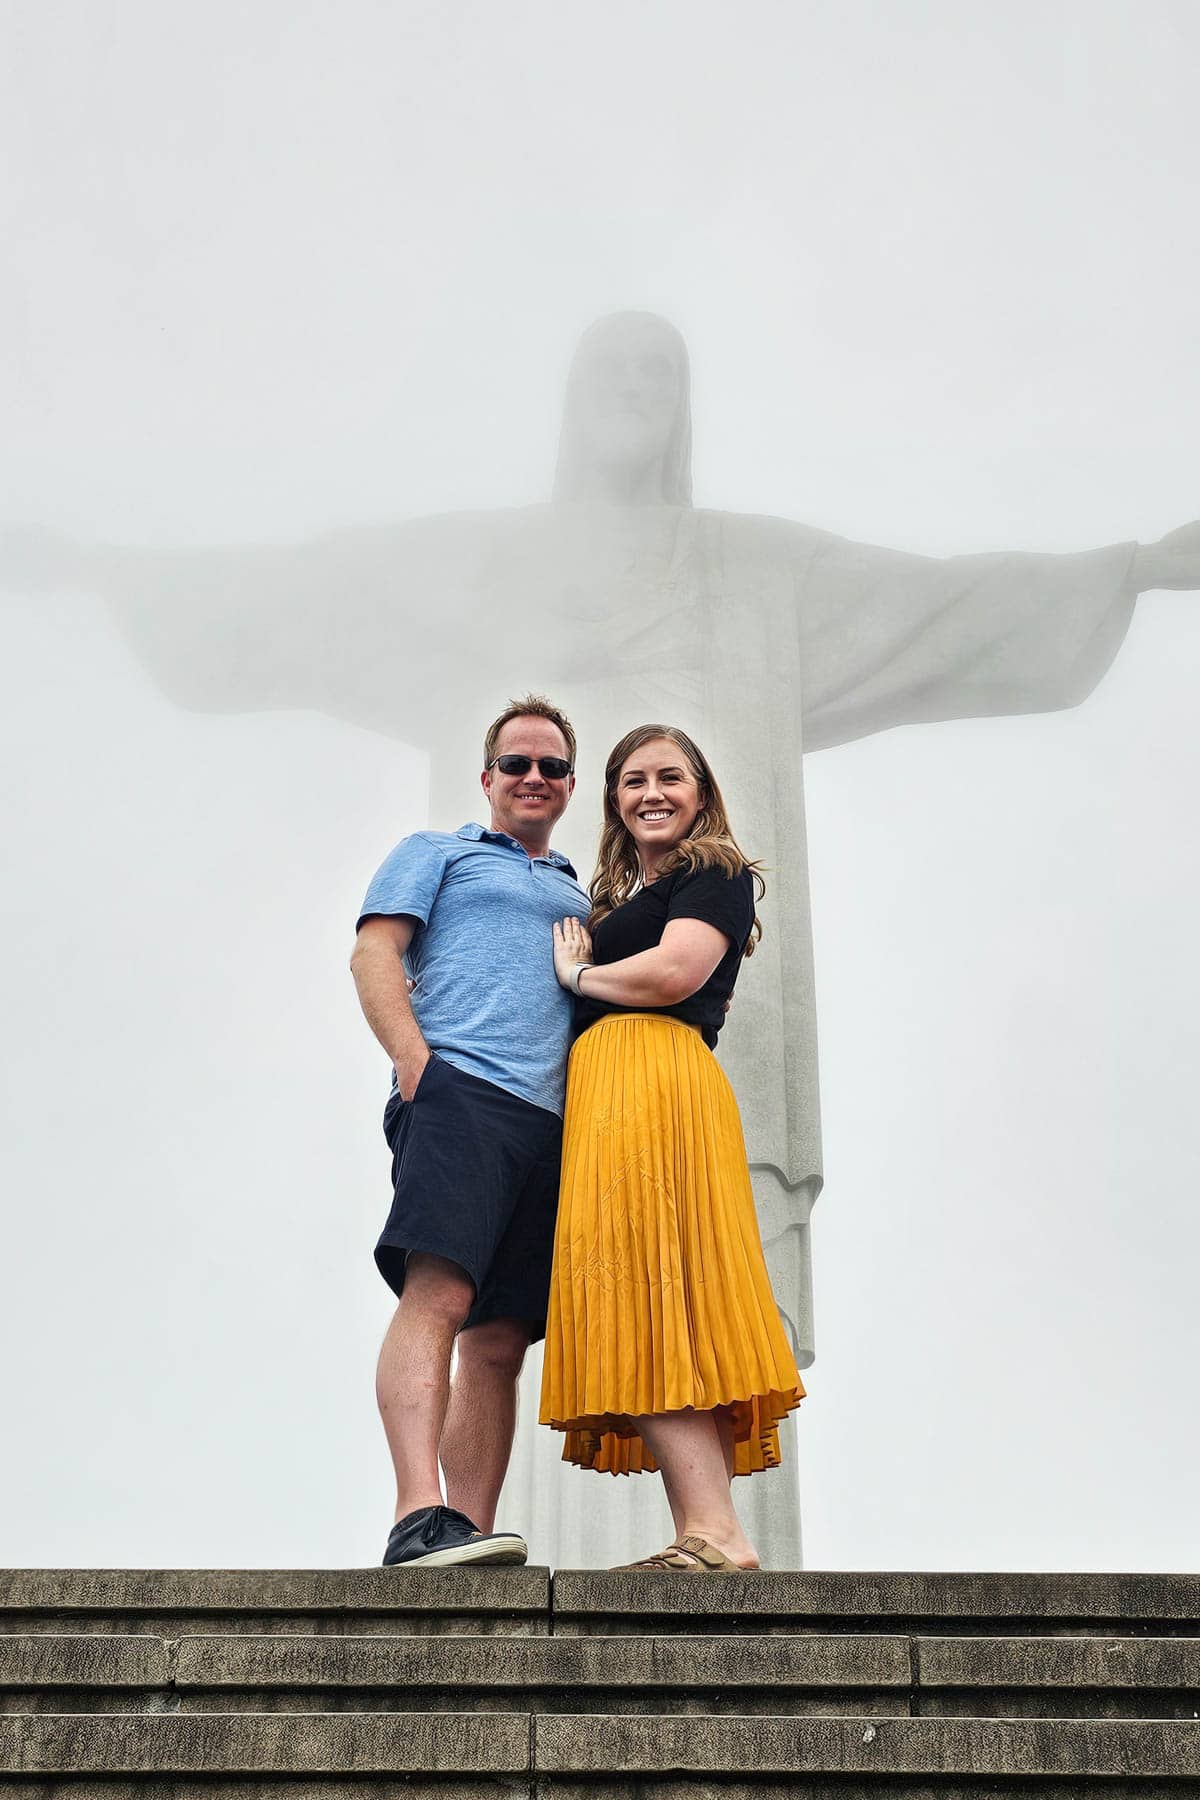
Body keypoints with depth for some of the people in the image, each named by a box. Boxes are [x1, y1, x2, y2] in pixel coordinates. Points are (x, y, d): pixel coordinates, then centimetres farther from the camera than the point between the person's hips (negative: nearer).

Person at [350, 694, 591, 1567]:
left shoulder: (581, 898, 33)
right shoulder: (437, 854, 18)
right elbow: (374, 953, 5)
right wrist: (414, 1058, -11)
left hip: (553, 1122, 6)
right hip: (459, 1091, -5)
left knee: (499, 1341, 0)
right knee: (438, 1293, -24)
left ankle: (471, 1535, -2)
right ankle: (420, 1517, -33)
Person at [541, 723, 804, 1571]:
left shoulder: (714, 870, 5)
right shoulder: (622, 893, 31)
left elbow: (673, 972, -11)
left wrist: (577, 973, 3)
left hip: (654, 1078, -9)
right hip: (608, 1088, 9)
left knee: (645, 1289, -19)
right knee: (653, 1306, 1)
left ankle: (718, 1536, -23)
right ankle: (703, 1536, -3)